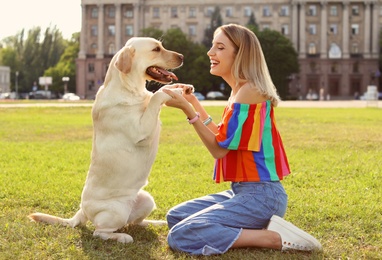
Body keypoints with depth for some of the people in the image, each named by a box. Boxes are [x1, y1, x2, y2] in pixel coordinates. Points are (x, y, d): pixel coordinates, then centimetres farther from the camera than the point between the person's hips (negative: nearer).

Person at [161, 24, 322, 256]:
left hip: (261, 194, -10)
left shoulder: (249, 90, -17)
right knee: (176, 217, 15)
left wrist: (187, 109, -17)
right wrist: (194, 103, 15)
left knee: (180, 236, -17)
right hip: (244, 190, 10)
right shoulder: (241, 90, 13)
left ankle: (275, 237, -13)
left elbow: (219, 148, -17)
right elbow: (223, 139, 20)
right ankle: (257, 229, 5)